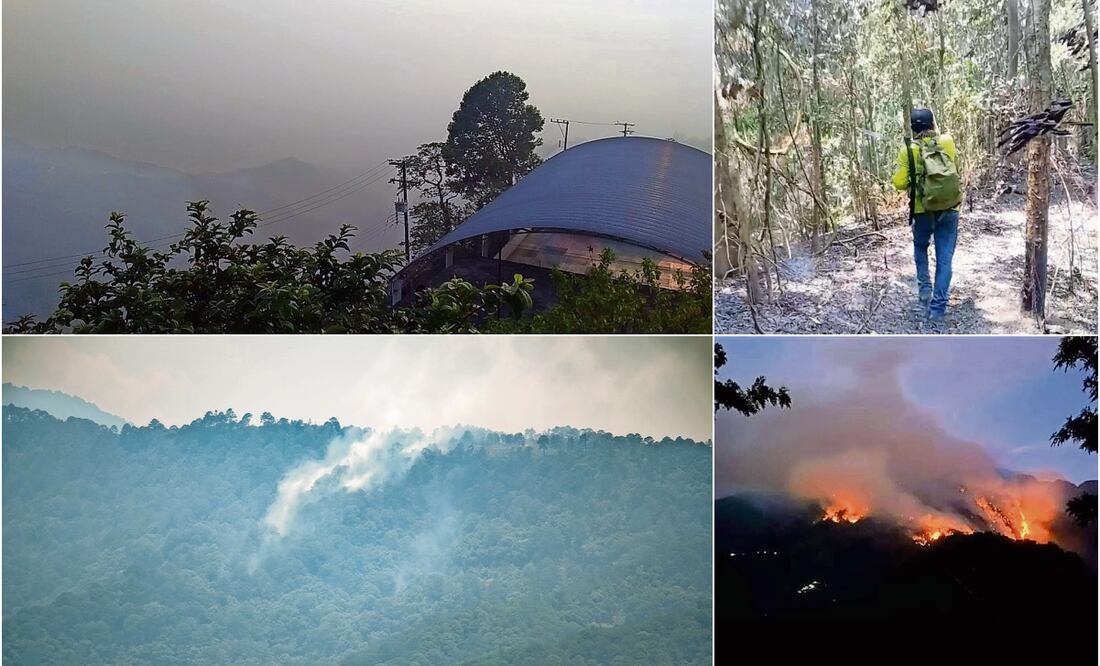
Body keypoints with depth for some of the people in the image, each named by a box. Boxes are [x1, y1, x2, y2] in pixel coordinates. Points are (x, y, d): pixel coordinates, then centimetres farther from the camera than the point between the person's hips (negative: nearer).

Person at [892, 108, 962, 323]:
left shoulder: (908, 150, -8)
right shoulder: (948, 142, -1)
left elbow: (900, 183, -8)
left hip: (923, 210, -1)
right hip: (950, 210, 1)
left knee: (920, 248, 27)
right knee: (944, 259, 4)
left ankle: (924, 287, 15)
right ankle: (938, 307, 1)